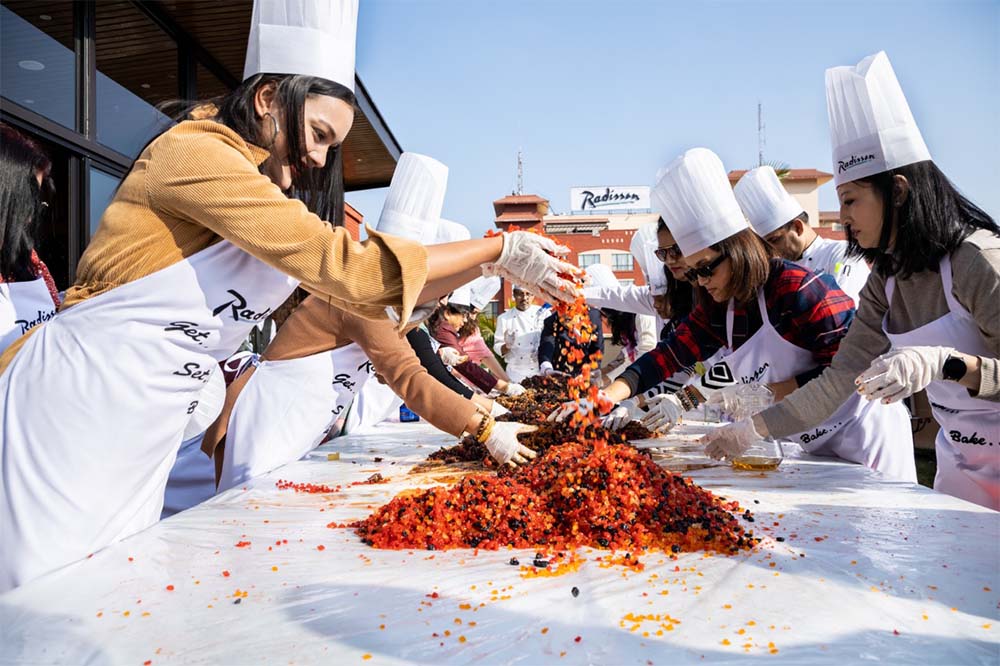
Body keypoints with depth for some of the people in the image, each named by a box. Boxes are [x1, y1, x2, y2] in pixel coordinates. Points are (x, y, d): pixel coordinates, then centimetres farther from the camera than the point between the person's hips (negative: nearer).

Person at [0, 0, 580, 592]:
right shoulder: (194, 150, -16)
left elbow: (373, 290, 11)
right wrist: (497, 249, -16)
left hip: (146, 439, 9)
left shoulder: (284, 203, 12)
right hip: (71, 406, -8)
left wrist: (488, 264, 1)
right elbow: (344, 265, -25)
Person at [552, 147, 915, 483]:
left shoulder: (799, 289, -22)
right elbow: (664, 357, -6)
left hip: (863, 435, -6)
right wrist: (602, 399, -18)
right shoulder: (718, 311, -1)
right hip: (812, 446, 6)